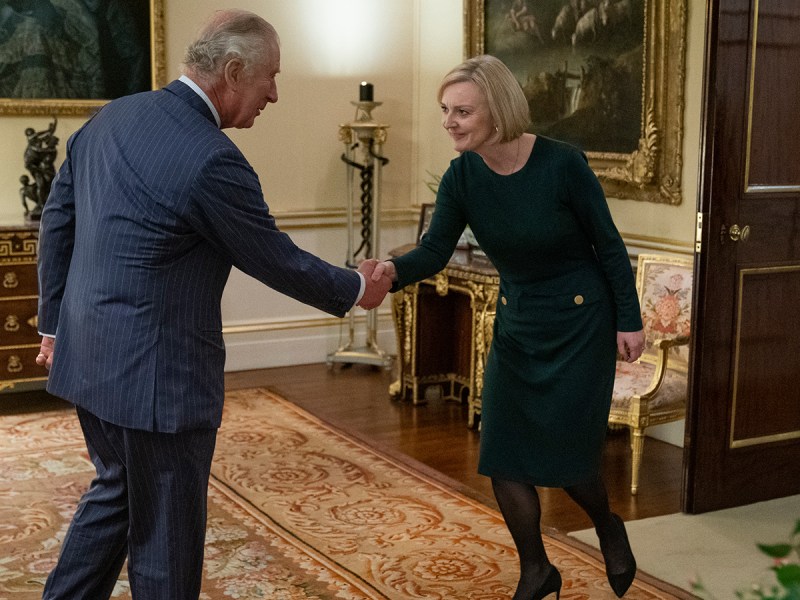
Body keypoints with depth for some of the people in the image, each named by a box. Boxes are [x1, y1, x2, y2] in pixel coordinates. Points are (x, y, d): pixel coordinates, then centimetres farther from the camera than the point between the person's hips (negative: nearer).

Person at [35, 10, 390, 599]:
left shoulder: (110, 116, 4)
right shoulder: (212, 159, -21)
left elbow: (57, 223, 10)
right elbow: (277, 261, -11)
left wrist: (55, 324, 20)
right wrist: (357, 289, 6)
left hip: (88, 356, 9)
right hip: (156, 373, -8)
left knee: (117, 491, 26)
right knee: (166, 530, 9)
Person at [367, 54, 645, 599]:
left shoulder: (563, 165, -22)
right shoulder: (462, 177, -10)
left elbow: (608, 245, -12)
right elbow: (435, 251, -13)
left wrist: (630, 321, -8)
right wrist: (395, 270, -35)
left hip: (581, 321, -4)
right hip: (517, 324, 5)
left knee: (565, 453, -1)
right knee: (502, 455, 2)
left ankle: (609, 529, 34)